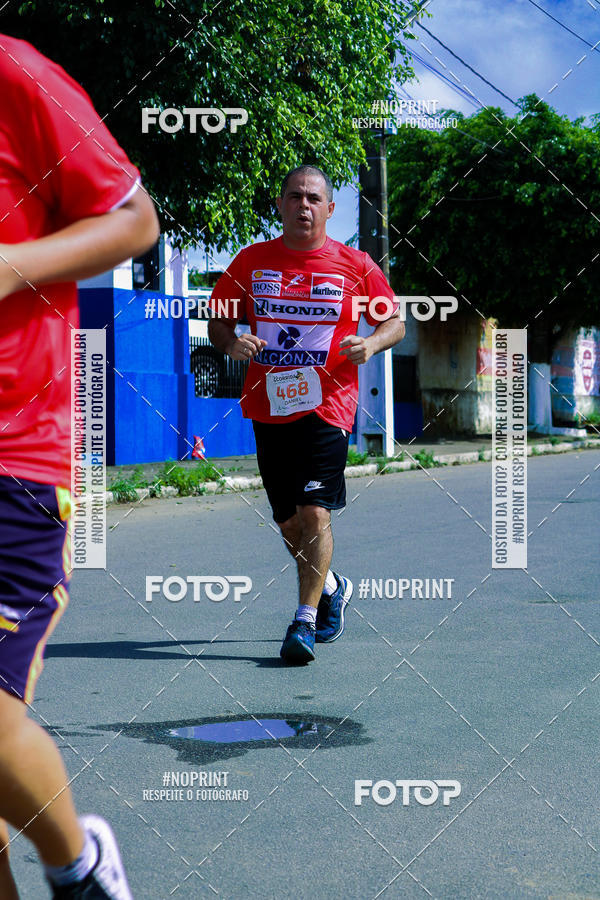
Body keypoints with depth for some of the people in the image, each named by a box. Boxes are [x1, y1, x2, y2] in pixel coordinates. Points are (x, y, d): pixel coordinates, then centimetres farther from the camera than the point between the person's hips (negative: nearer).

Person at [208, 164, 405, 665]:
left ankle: (305, 622, -8)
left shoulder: (355, 265, 2)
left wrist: (371, 344, -12)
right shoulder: (252, 261, 7)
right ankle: (332, 588, 37)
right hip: (269, 409, 3)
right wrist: (231, 343, -9)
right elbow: (218, 320, 14)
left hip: (327, 408, -3)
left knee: (315, 514, -14)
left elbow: (395, 322, 9)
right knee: (288, 521, 11)